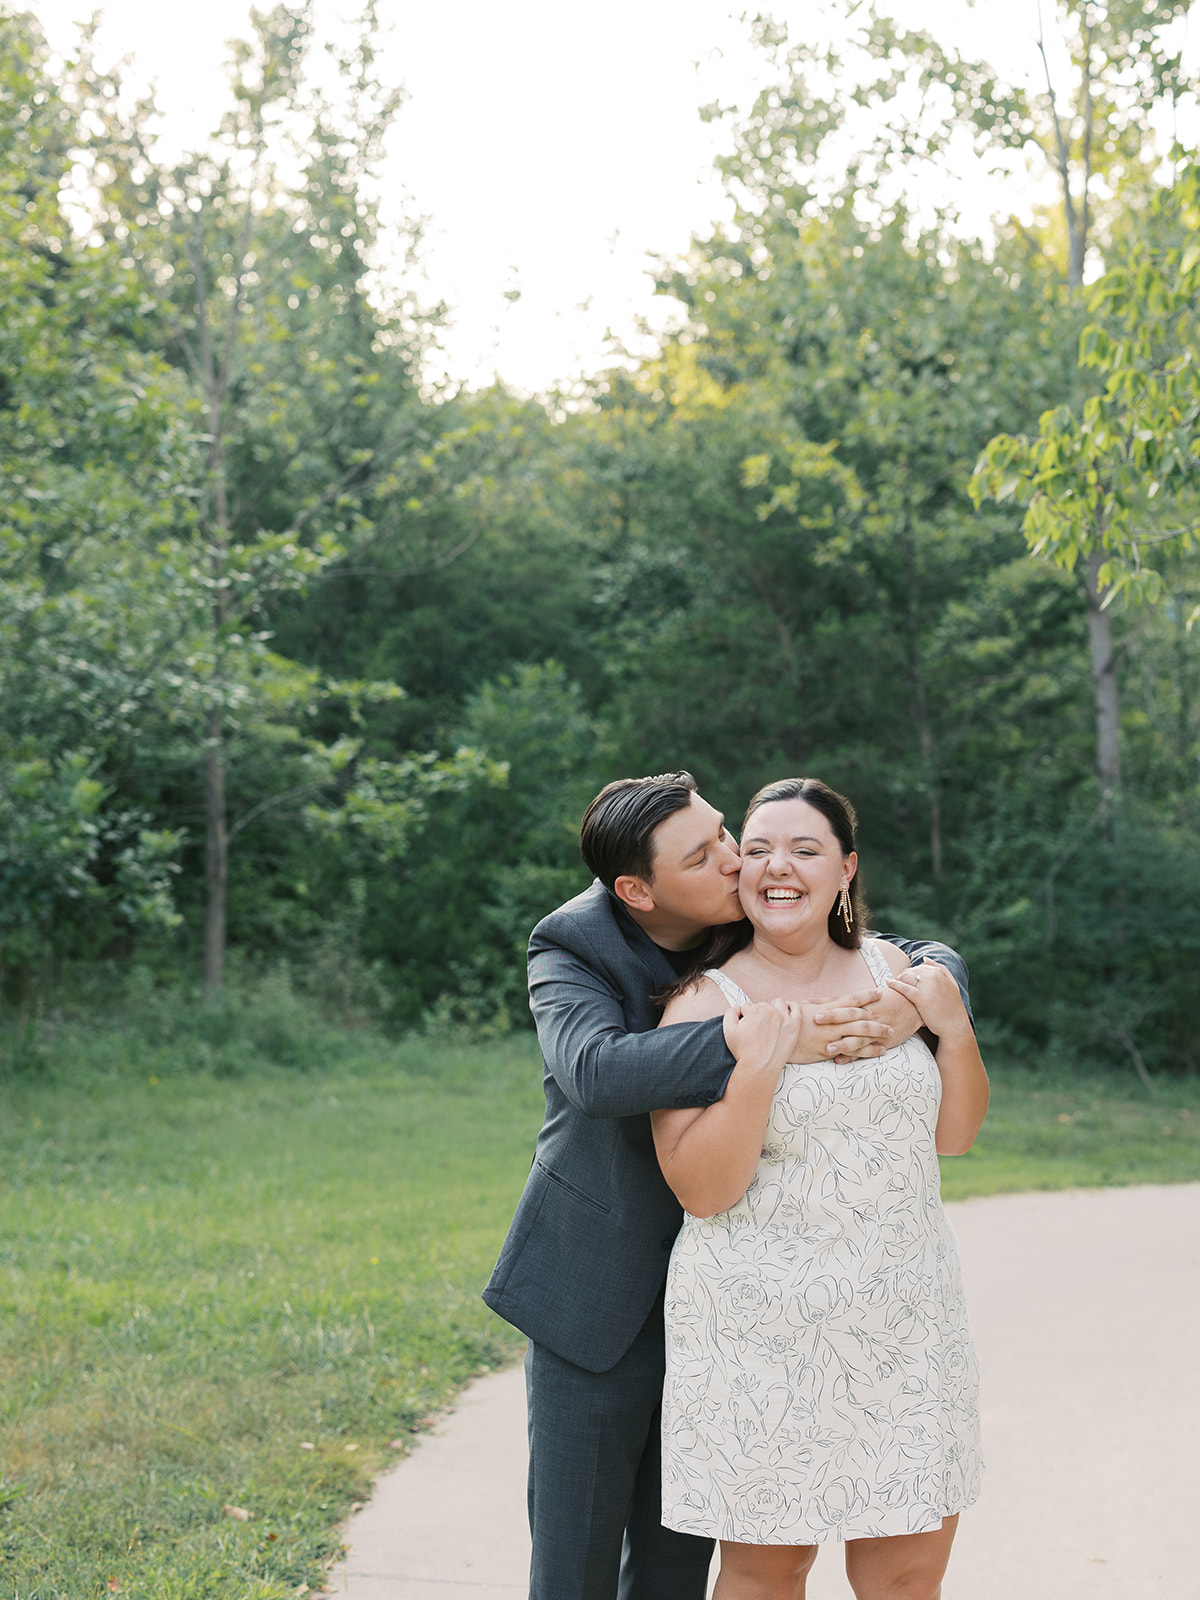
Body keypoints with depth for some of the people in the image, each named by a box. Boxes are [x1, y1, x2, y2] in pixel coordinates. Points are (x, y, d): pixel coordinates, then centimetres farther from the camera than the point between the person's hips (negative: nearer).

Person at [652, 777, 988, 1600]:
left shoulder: (890, 969, 6)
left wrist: (956, 1032, -5)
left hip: (906, 1324, 4)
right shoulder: (705, 1004, -7)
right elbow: (701, 1190, -13)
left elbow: (954, 1135, 11)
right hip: (763, 1334, -4)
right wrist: (758, 1071, -23)